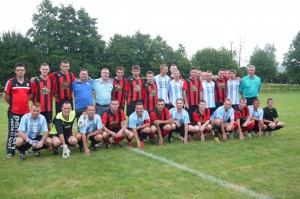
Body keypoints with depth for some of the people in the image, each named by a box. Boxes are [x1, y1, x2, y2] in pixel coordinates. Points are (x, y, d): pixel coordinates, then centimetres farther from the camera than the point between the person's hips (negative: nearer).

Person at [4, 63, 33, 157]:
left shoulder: (28, 82, 7)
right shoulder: (11, 82, -5)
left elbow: (31, 94, 18)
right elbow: (5, 95, -1)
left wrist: (24, 101, 10)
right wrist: (12, 103, 6)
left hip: (26, 111, 4)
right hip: (14, 111, -4)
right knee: (13, 131, -3)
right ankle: (10, 151, 6)